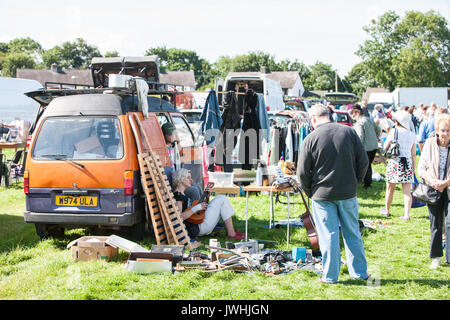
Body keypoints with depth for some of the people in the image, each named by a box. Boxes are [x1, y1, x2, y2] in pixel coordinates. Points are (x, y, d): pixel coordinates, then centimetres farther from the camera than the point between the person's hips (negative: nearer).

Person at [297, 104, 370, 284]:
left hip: (322, 195, -3)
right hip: (348, 194, 3)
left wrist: (310, 192, 8)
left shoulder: (311, 139, -10)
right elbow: (363, 161, 2)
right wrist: (354, 182, 13)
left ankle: (330, 276, 12)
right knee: (352, 233, 14)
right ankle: (360, 272, 22)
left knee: (328, 236, 5)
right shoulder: (349, 132, -1)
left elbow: (302, 172, -7)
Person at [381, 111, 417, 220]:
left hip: (394, 162, -2)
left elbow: (385, 147, 1)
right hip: (408, 163, 2)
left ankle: (387, 211, 27)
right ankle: (407, 214, 0)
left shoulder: (393, 132, -6)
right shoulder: (412, 135, 4)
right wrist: (413, 168, 13)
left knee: (390, 189, 14)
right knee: (407, 191, 4)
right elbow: (413, 154, 6)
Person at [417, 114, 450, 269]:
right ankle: (436, 257, 22)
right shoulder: (429, 144, -2)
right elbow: (421, 168, 0)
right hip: (433, 190, 2)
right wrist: (433, 181, -15)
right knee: (435, 224, 10)